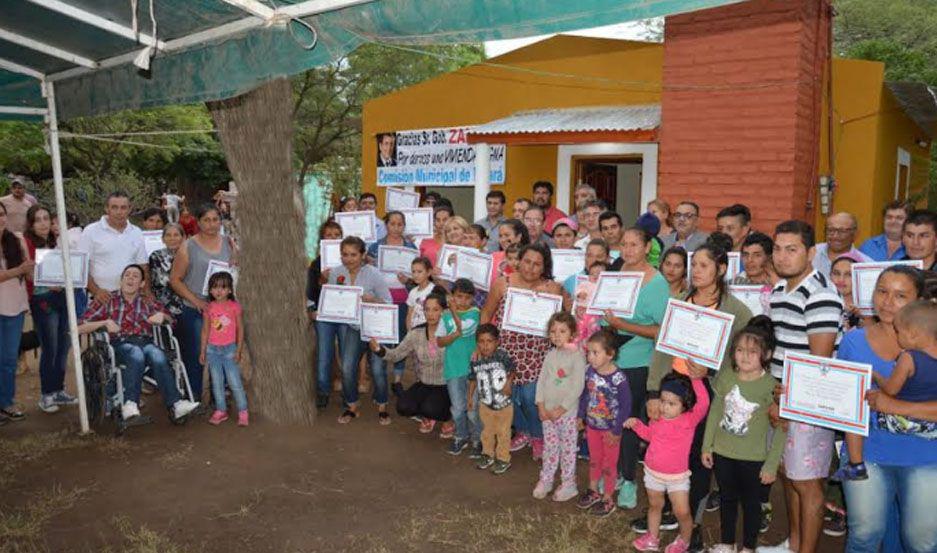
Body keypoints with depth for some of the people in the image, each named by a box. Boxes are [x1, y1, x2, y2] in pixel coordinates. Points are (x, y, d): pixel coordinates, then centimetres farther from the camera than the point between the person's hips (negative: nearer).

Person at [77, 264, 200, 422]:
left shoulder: (148, 303, 23)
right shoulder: (107, 301, 16)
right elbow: (79, 328, 8)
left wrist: (162, 316, 1)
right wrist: (105, 322, -10)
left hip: (146, 342, 2)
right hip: (120, 343, -1)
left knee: (158, 356, -35)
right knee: (137, 354, -39)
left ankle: (175, 405, -43)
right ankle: (130, 404, -39)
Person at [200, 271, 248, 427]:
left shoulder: (234, 306, -5)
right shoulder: (209, 308, 3)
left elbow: (240, 329, -2)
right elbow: (205, 330, 8)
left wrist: (239, 350, -6)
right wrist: (203, 351, 7)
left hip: (229, 349, -3)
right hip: (213, 349, 3)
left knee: (234, 382, -4)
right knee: (216, 382, 9)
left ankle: (243, 412, 5)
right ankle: (220, 411, 19)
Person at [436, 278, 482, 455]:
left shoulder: (475, 313, -3)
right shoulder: (446, 316, 4)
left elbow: (464, 328, -19)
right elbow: (440, 341, 1)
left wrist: (454, 311, -9)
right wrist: (456, 334, -15)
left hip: (473, 367, -2)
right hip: (453, 368, 3)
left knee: (473, 408, 3)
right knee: (458, 408, 12)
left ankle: (477, 439, 21)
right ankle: (461, 436, 32)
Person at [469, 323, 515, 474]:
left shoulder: (502, 356, -19)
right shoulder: (476, 361, -11)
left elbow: (512, 370, -4)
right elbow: (473, 379, 3)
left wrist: (508, 383, -19)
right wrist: (470, 398, 7)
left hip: (504, 404, -2)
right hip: (485, 404, 3)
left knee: (503, 432, 12)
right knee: (487, 432, 20)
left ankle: (503, 459, 29)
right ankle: (487, 454, 41)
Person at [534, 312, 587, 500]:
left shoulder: (577, 356, -12)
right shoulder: (551, 355, 6)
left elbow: (577, 387, -16)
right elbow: (541, 380, 6)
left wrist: (561, 409, -15)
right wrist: (541, 406, -3)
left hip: (567, 412, -5)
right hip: (547, 411, 5)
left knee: (568, 449, 6)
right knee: (549, 447, 15)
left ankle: (568, 485, 18)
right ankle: (545, 481, 26)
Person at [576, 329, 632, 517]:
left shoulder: (618, 378, -26)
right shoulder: (589, 371, -10)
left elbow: (626, 406, -19)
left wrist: (616, 430, -16)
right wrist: (581, 416, 6)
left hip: (610, 429, -5)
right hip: (592, 425, 5)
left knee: (608, 463, 12)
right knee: (594, 459, 23)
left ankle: (608, 499, 30)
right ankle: (593, 491, 43)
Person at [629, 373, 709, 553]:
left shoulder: (690, 419, -18)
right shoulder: (658, 418, -5)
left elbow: (703, 403, -37)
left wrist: (695, 379, -35)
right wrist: (637, 424, 1)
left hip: (677, 476, -4)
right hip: (653, 472, 4)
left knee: (682, 512, -1)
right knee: (655, 506, 21)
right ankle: (652, 538, 40)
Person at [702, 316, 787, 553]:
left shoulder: (771, 386, -17)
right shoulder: (725, 378, -5)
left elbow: (780, 429, -12)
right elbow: (715, 413, 5)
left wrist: (771, 465, -10)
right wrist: (707, 446, 6)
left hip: (754, 458, -4)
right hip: (722, 453, 4)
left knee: (750, 502, 15)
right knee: (726, 499, 20)